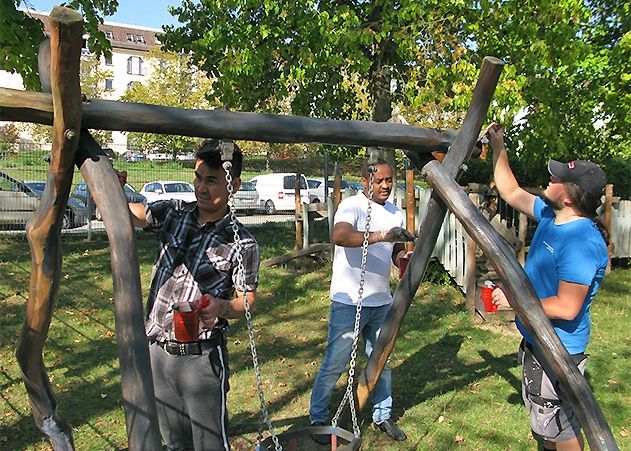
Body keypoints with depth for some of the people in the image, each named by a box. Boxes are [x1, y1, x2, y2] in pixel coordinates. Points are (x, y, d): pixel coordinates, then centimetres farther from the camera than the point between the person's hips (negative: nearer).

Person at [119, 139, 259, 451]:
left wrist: (220, 307, -27)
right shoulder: (172, 214, -2)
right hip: (157, 351, 4)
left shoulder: (242, 244, -13)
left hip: (201, 357, -4)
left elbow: (247, 299, -6)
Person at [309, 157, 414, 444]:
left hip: (382, 302, 7)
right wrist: (381, 235, -43)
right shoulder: (352, 206, -13)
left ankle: (382, 416, 33)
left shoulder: (395, 213, 10)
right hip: (349, 302, -6)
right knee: (334, 364, 2)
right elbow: (339, 236, -33)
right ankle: (318, 418, 20)